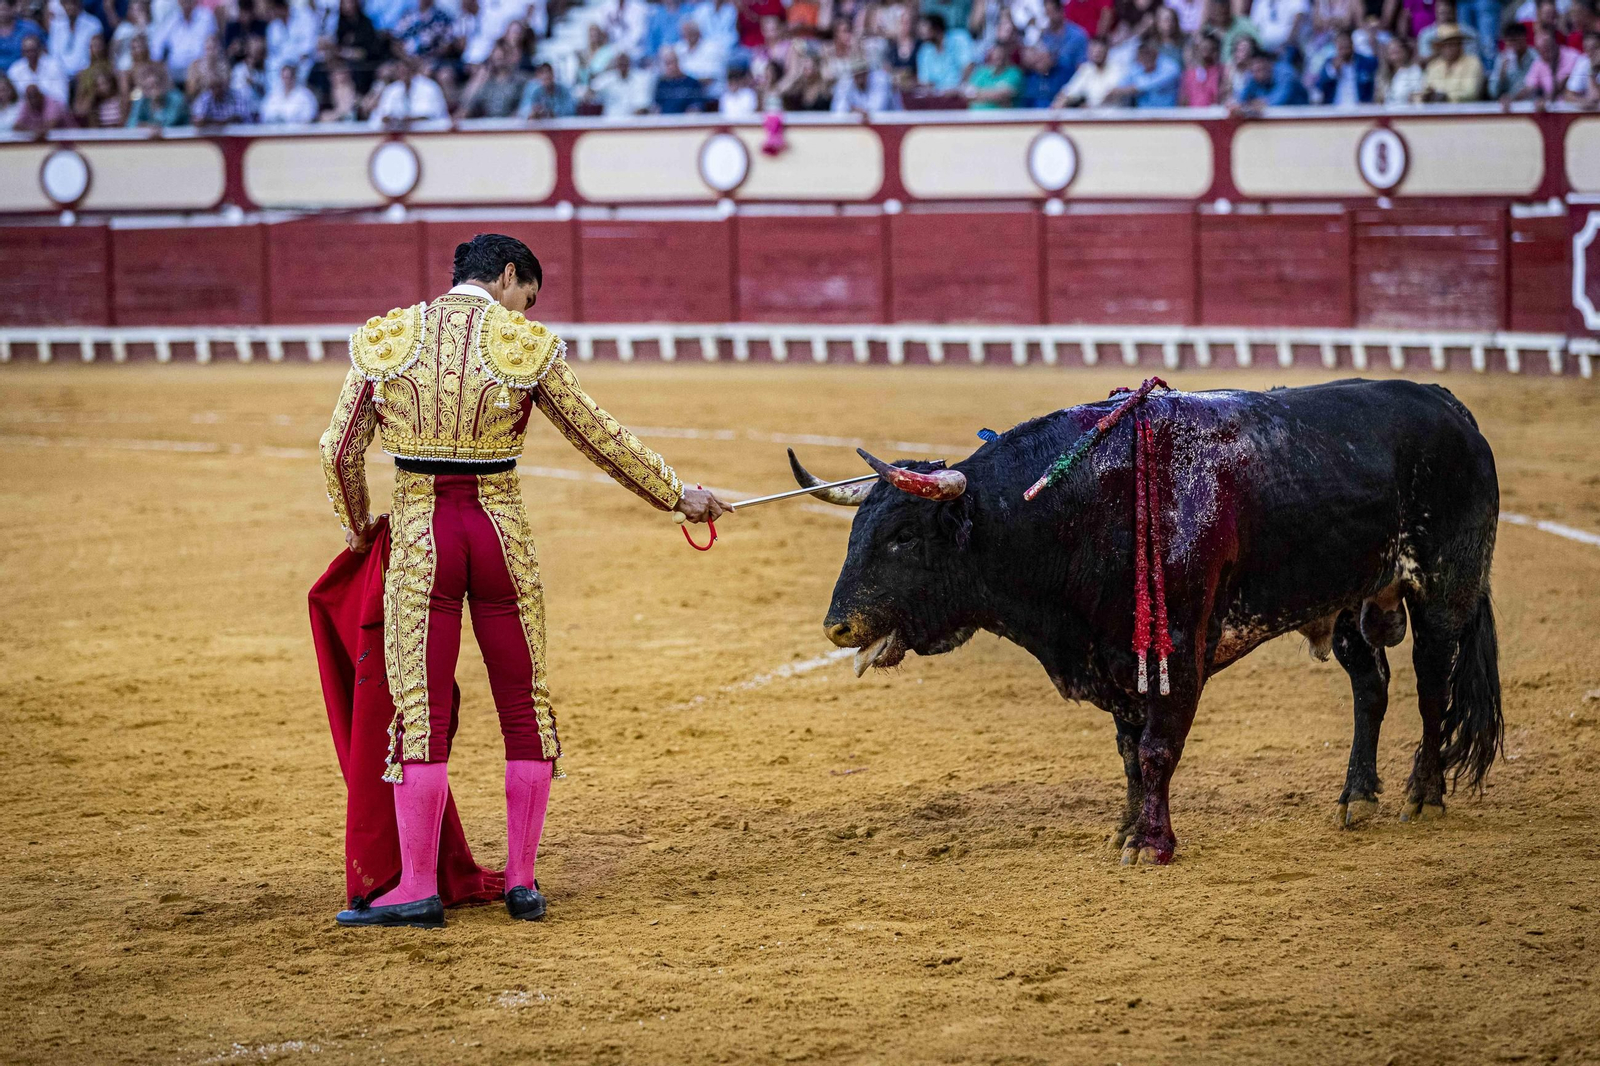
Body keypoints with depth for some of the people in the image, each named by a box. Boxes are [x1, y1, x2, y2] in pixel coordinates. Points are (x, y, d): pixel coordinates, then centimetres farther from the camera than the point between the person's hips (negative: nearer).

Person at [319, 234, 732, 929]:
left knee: (420, 713, 2)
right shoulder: (527, 346, -1)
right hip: (502, 533, 0)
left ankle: (418, 889, 0)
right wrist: (676, 496, 18)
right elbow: (601, 440, 6)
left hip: (418, 533, 1)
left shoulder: (385, 339, 3)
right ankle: (522, 881, 13)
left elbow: (340, 450, 5)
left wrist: (357, 526, 23)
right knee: (525, 707, 12)